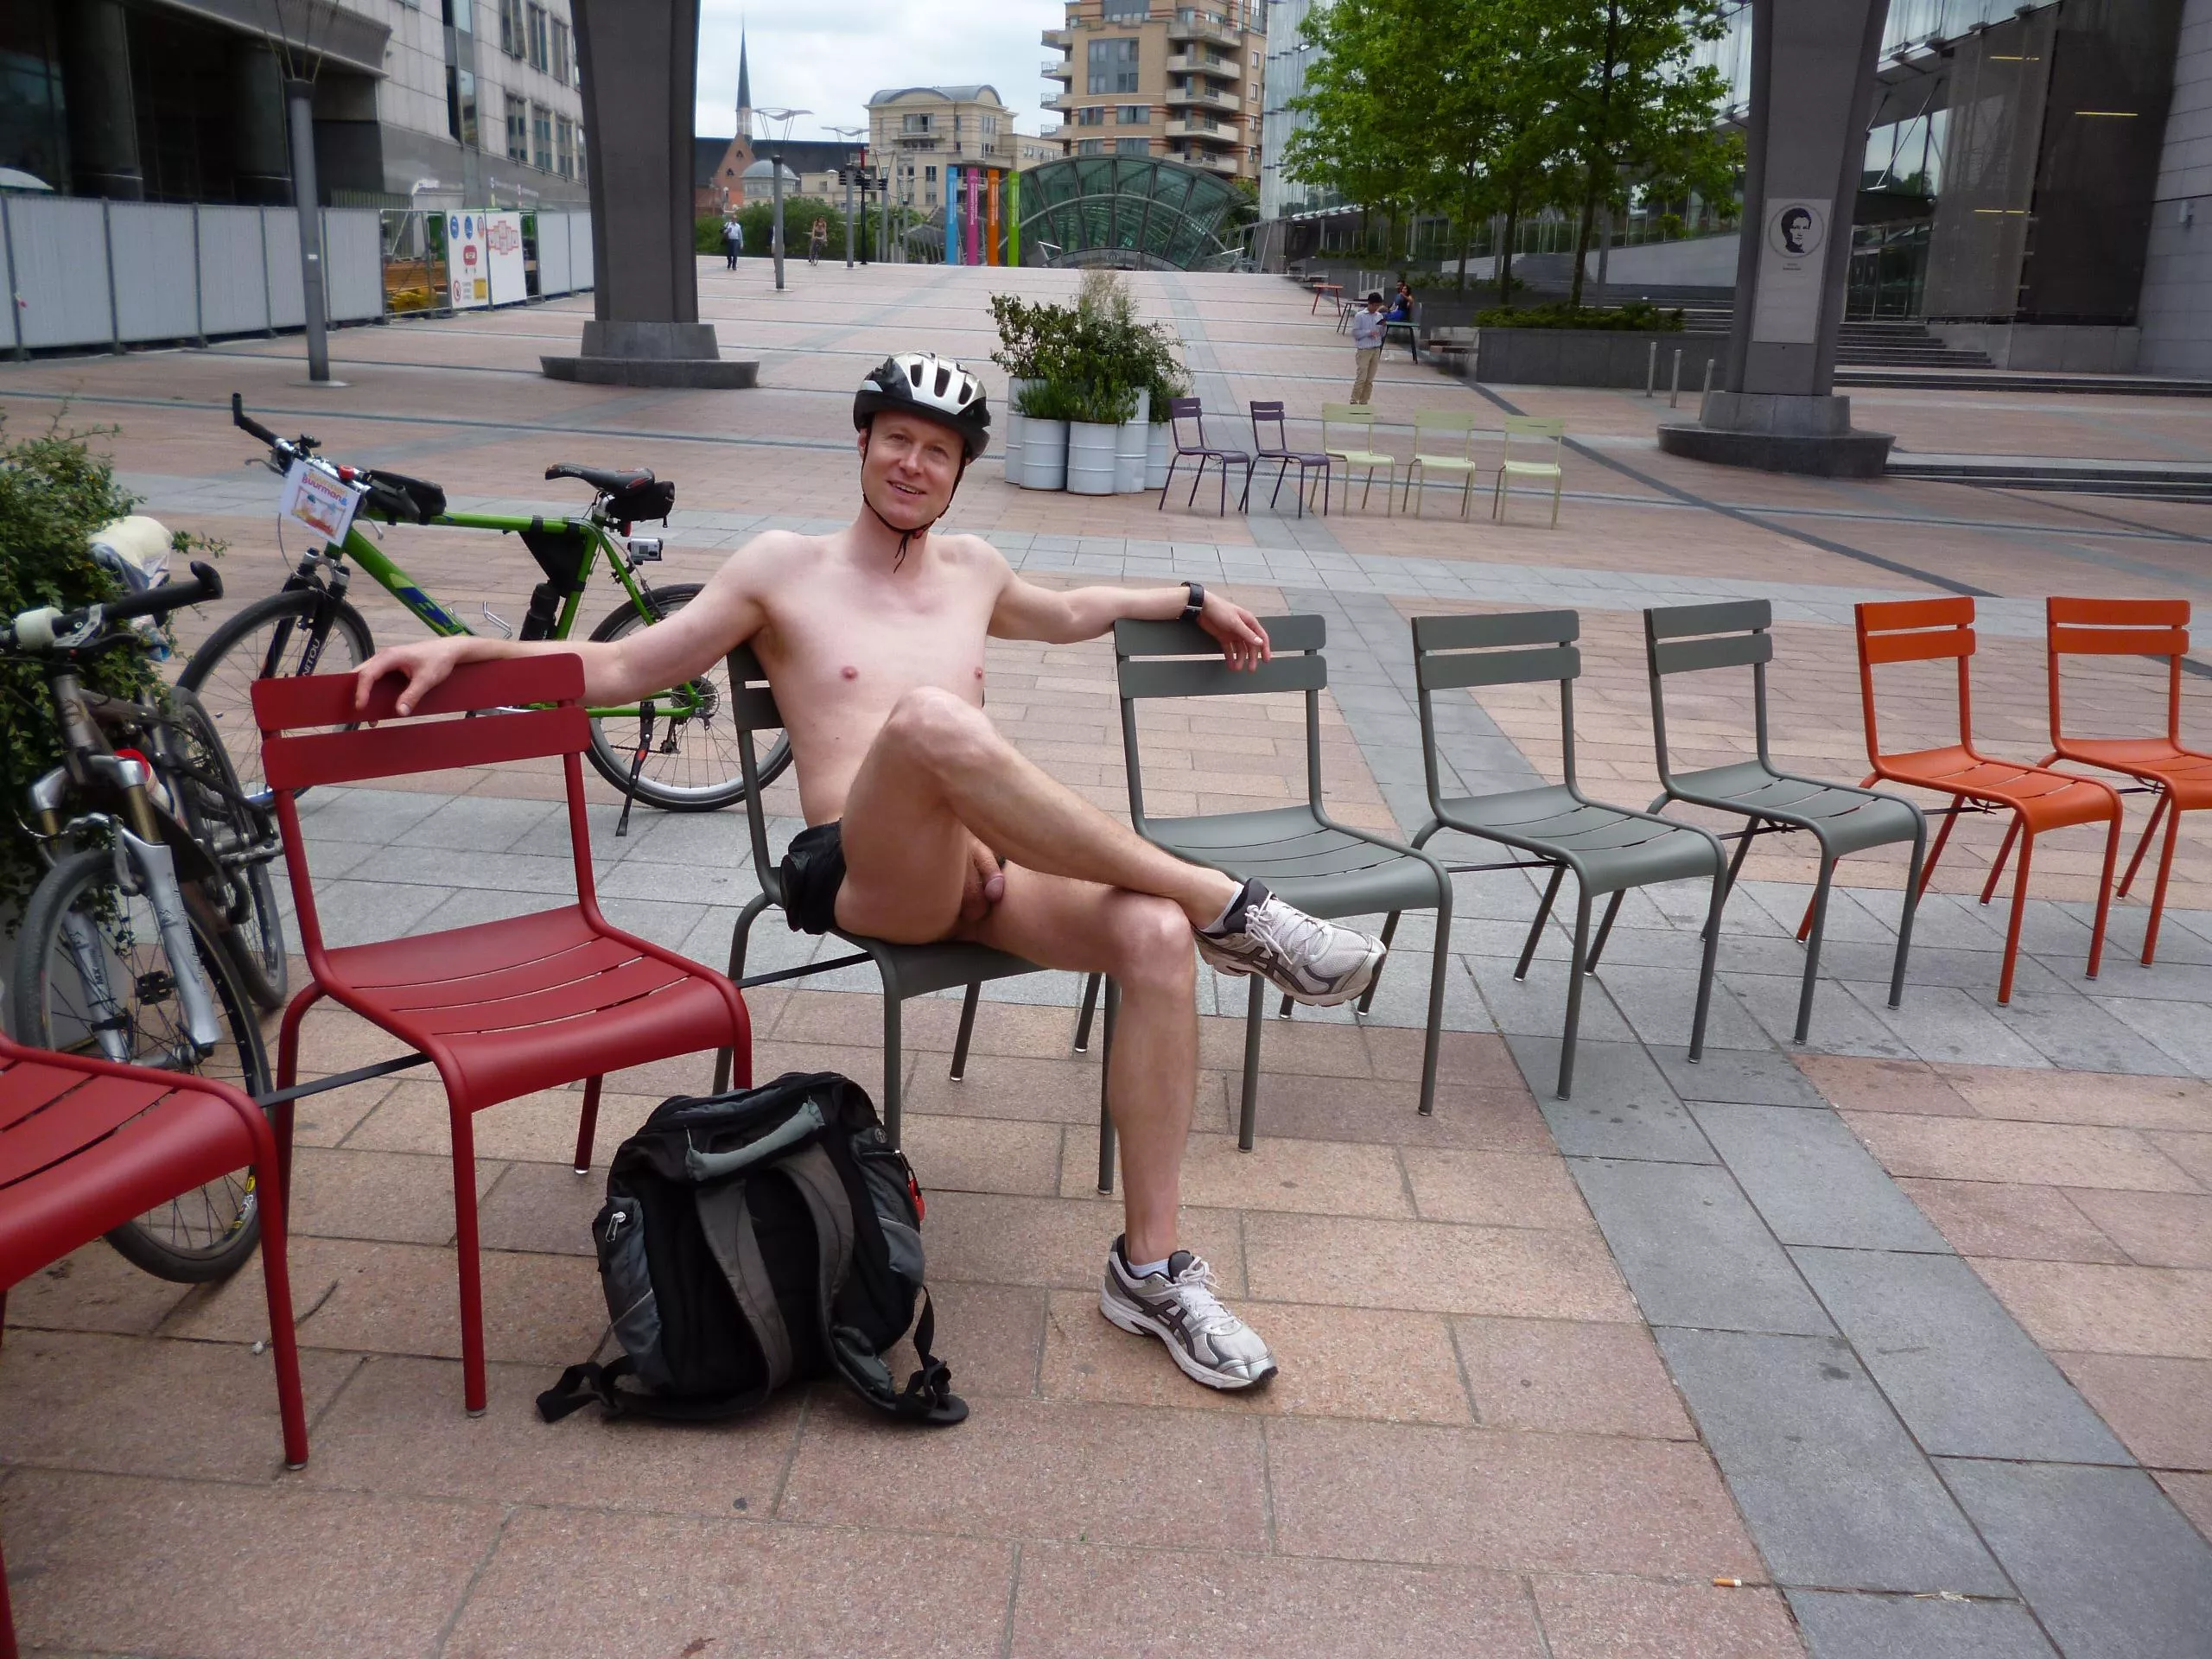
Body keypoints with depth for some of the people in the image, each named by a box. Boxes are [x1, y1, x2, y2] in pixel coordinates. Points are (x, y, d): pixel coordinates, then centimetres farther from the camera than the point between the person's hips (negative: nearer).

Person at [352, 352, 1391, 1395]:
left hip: (984, 871, 5)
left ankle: (1150, 1267, -18)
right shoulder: (784, 568, 12)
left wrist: (1189, 600, 50)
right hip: (863, 877, -5)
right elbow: (622, 668, 10)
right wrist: (471, 649, -3)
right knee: (928, 718, -39)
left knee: (1157, 936, -28)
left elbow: (1067, 615, 45)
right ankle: (1226, 906, -29)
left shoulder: (972, 571, 25)